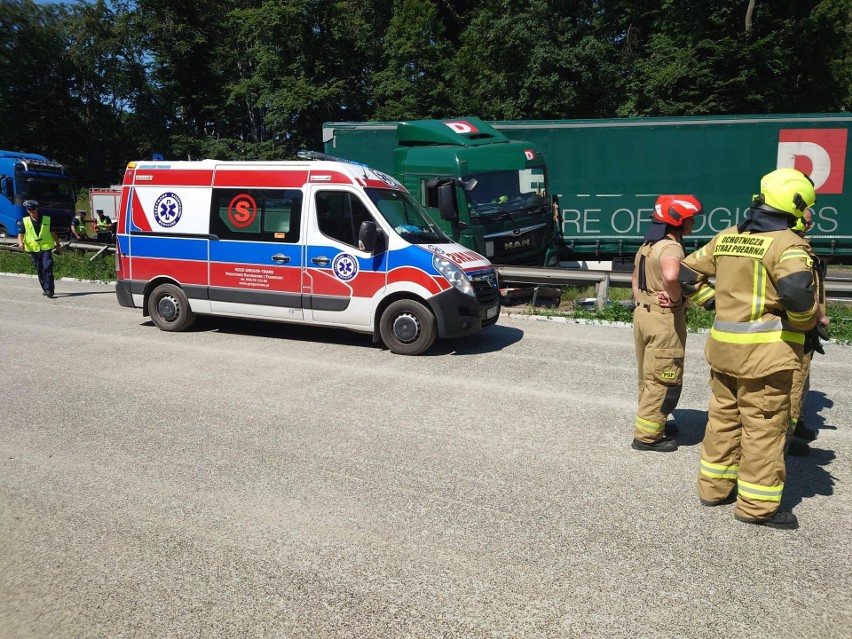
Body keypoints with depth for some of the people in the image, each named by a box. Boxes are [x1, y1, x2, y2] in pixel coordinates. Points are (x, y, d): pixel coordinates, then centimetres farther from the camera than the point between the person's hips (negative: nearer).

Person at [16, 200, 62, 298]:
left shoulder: (47, 219, 4)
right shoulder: (24, 222, 4)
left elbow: (53, 233, 12)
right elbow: (20, 234, -1)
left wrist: (58, 245, 15)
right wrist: (20, 243, -21)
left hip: (46, 247, -2)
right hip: (33, 249, 2)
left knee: (47, 268, -14)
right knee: (39, 270, 9)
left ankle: (49, 289, -16)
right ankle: (45, 288, 21)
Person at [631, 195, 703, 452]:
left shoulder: (647, 245, 12)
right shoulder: (670, 247, -19)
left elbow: (636, 279, 23)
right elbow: (671, 276, -40)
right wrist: (676, 298, -24)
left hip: (643, 313, 10)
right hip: (664, 319, -10)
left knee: (649, 376, 20)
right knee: (665, 380, 1)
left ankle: (650, 423, 33)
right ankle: (647, 436, 7)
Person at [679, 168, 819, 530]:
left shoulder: (727, 238, 9)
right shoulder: (787, 244, -12)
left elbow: (688, 273, 15)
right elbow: (798, 291, -28)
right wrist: (806, 323, -10)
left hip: (724, 346, 7)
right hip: (766, 351, -7)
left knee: (723, 418, 17)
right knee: (763, 427, 3)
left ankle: (714, 487, 28)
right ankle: (758, 505, 13)